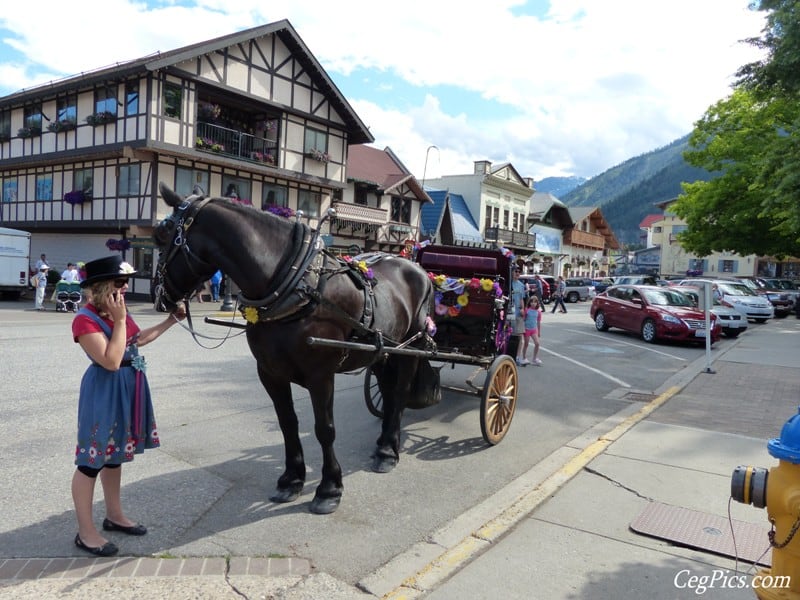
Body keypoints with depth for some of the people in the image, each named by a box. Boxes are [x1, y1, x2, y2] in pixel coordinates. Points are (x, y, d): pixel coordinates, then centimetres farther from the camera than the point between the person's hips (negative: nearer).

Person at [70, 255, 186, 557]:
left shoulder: (118, 310, 6)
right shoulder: (86, 320, -21)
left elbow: (138, 339, 23)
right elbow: (111, 361, -26)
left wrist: (171, 320, 20)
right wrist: (119, 320, -25)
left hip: (129, 389, 9)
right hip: (105, 392, -9)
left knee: (114, 452, 19)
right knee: (93, 459, 2)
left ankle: (114, 515, 34)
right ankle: (86, 532, 15)